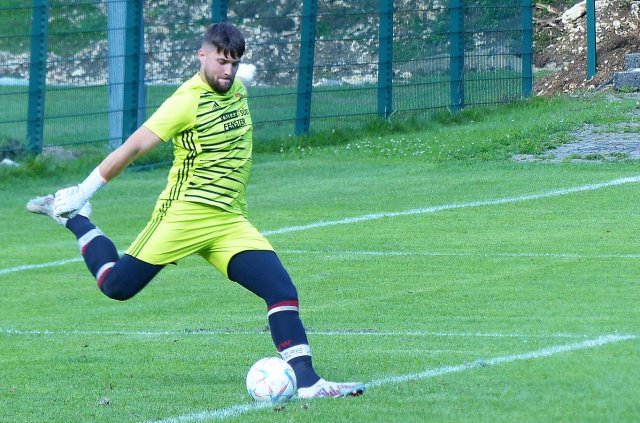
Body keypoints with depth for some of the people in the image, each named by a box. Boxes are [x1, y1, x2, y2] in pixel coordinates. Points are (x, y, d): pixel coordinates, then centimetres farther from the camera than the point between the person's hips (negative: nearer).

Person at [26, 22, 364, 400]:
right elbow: (133, 148, -12)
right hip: (185, 213, -6)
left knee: (282, 290, -11)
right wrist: (82, 192, -9)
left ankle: (307, 380, -13)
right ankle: (74, 217, 24)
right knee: (117, 286, -1)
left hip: (231, 222, 6)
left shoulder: (237, 88, 8)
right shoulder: (188, 100, -14)